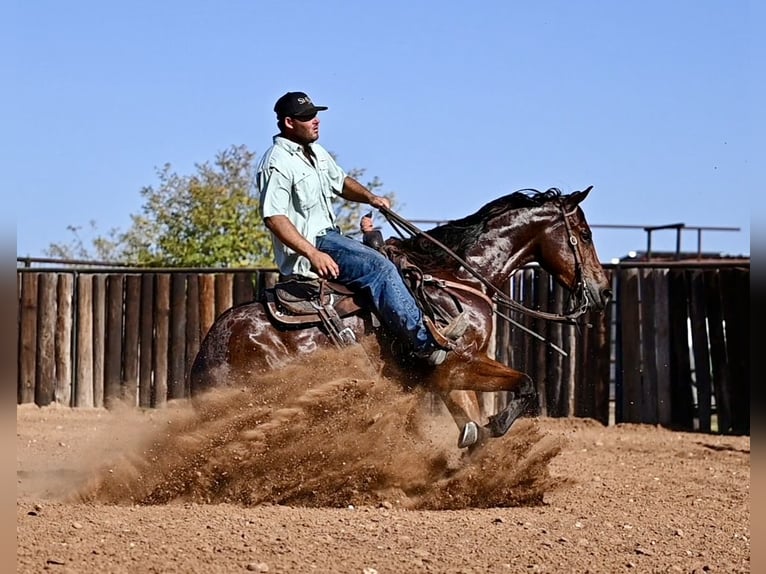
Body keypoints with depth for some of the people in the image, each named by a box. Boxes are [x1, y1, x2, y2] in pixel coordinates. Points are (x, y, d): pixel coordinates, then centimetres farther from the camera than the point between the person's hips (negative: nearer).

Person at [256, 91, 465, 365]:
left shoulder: (316, 153, 14)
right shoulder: (277, 163, -16)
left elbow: (341, 182, 29)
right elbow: (274, 218, -24)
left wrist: (370, 197, 7)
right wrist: (313, 254, -30)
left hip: (329, 236, 10)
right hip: (306, 246, -10)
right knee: (379, 268, -22)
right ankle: (423, 342, -23)